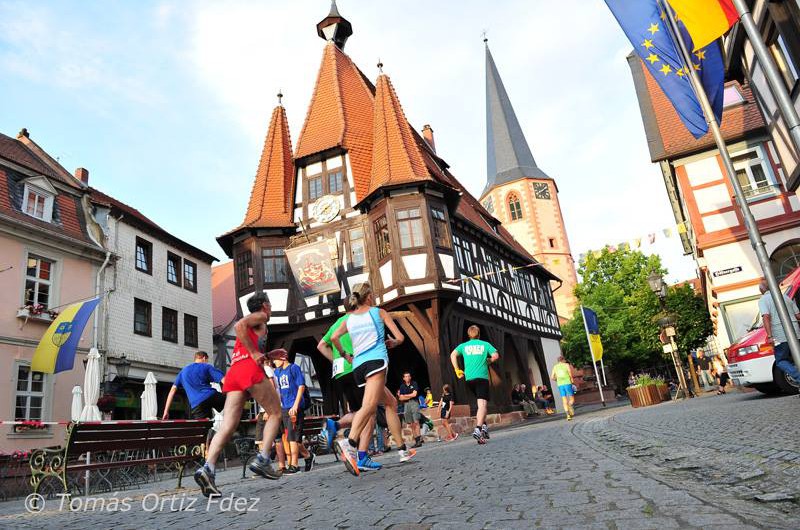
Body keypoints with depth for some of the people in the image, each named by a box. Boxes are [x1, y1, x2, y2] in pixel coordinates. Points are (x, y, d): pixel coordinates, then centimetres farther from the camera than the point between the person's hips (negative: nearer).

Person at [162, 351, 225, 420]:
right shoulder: (207, 367, 16)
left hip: (197, 404, 2)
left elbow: (173, 390, 20)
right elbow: (224, 380, 4)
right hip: (211, 396, -2)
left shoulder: (183, 371, 27)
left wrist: (166, 411, 20)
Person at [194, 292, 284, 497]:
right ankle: (262, 459, -6)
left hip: (233, 372, 7)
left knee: (228, 426, -4)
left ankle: (208, 467, -21)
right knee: (275, 413, 5)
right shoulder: (261, 317, 10)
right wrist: (254, 352, -12)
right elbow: (239, 325, -11)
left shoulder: (249, 324, 34)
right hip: (250, 369, -7)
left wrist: (269, 355, 33)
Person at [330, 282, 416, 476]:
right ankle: (350, 442, -46)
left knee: (390, 402, 18)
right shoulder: (379, 312, 11)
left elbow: (334, 337, 1)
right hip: (376, 360, -6)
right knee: (369, 406, -23)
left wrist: (345, 355, 15)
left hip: (358, 366, 6)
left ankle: (402, 449, 20)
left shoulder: (349, 319, 19)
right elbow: (400, 338, 8)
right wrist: (392, 342, 30)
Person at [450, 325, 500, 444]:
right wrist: (488, 361, 14)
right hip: (482, 377, -4)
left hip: (469, 378, 4)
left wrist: (457, 370, 2)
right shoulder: (485, 344, 8)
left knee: (481, 403, 21)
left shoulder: (463, 345, 13)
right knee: (483, 404, -12)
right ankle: (478, 429, -28)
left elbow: (453, 355, -2)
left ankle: (484, 426, 13)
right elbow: (496, 355, -4)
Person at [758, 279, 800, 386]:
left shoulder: (763, 300, -1)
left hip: (780, 336, -5)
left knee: (780, 361, 7)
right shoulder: (786, 297, 17)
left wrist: (769, 336, -19)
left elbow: (766, 317, -16)